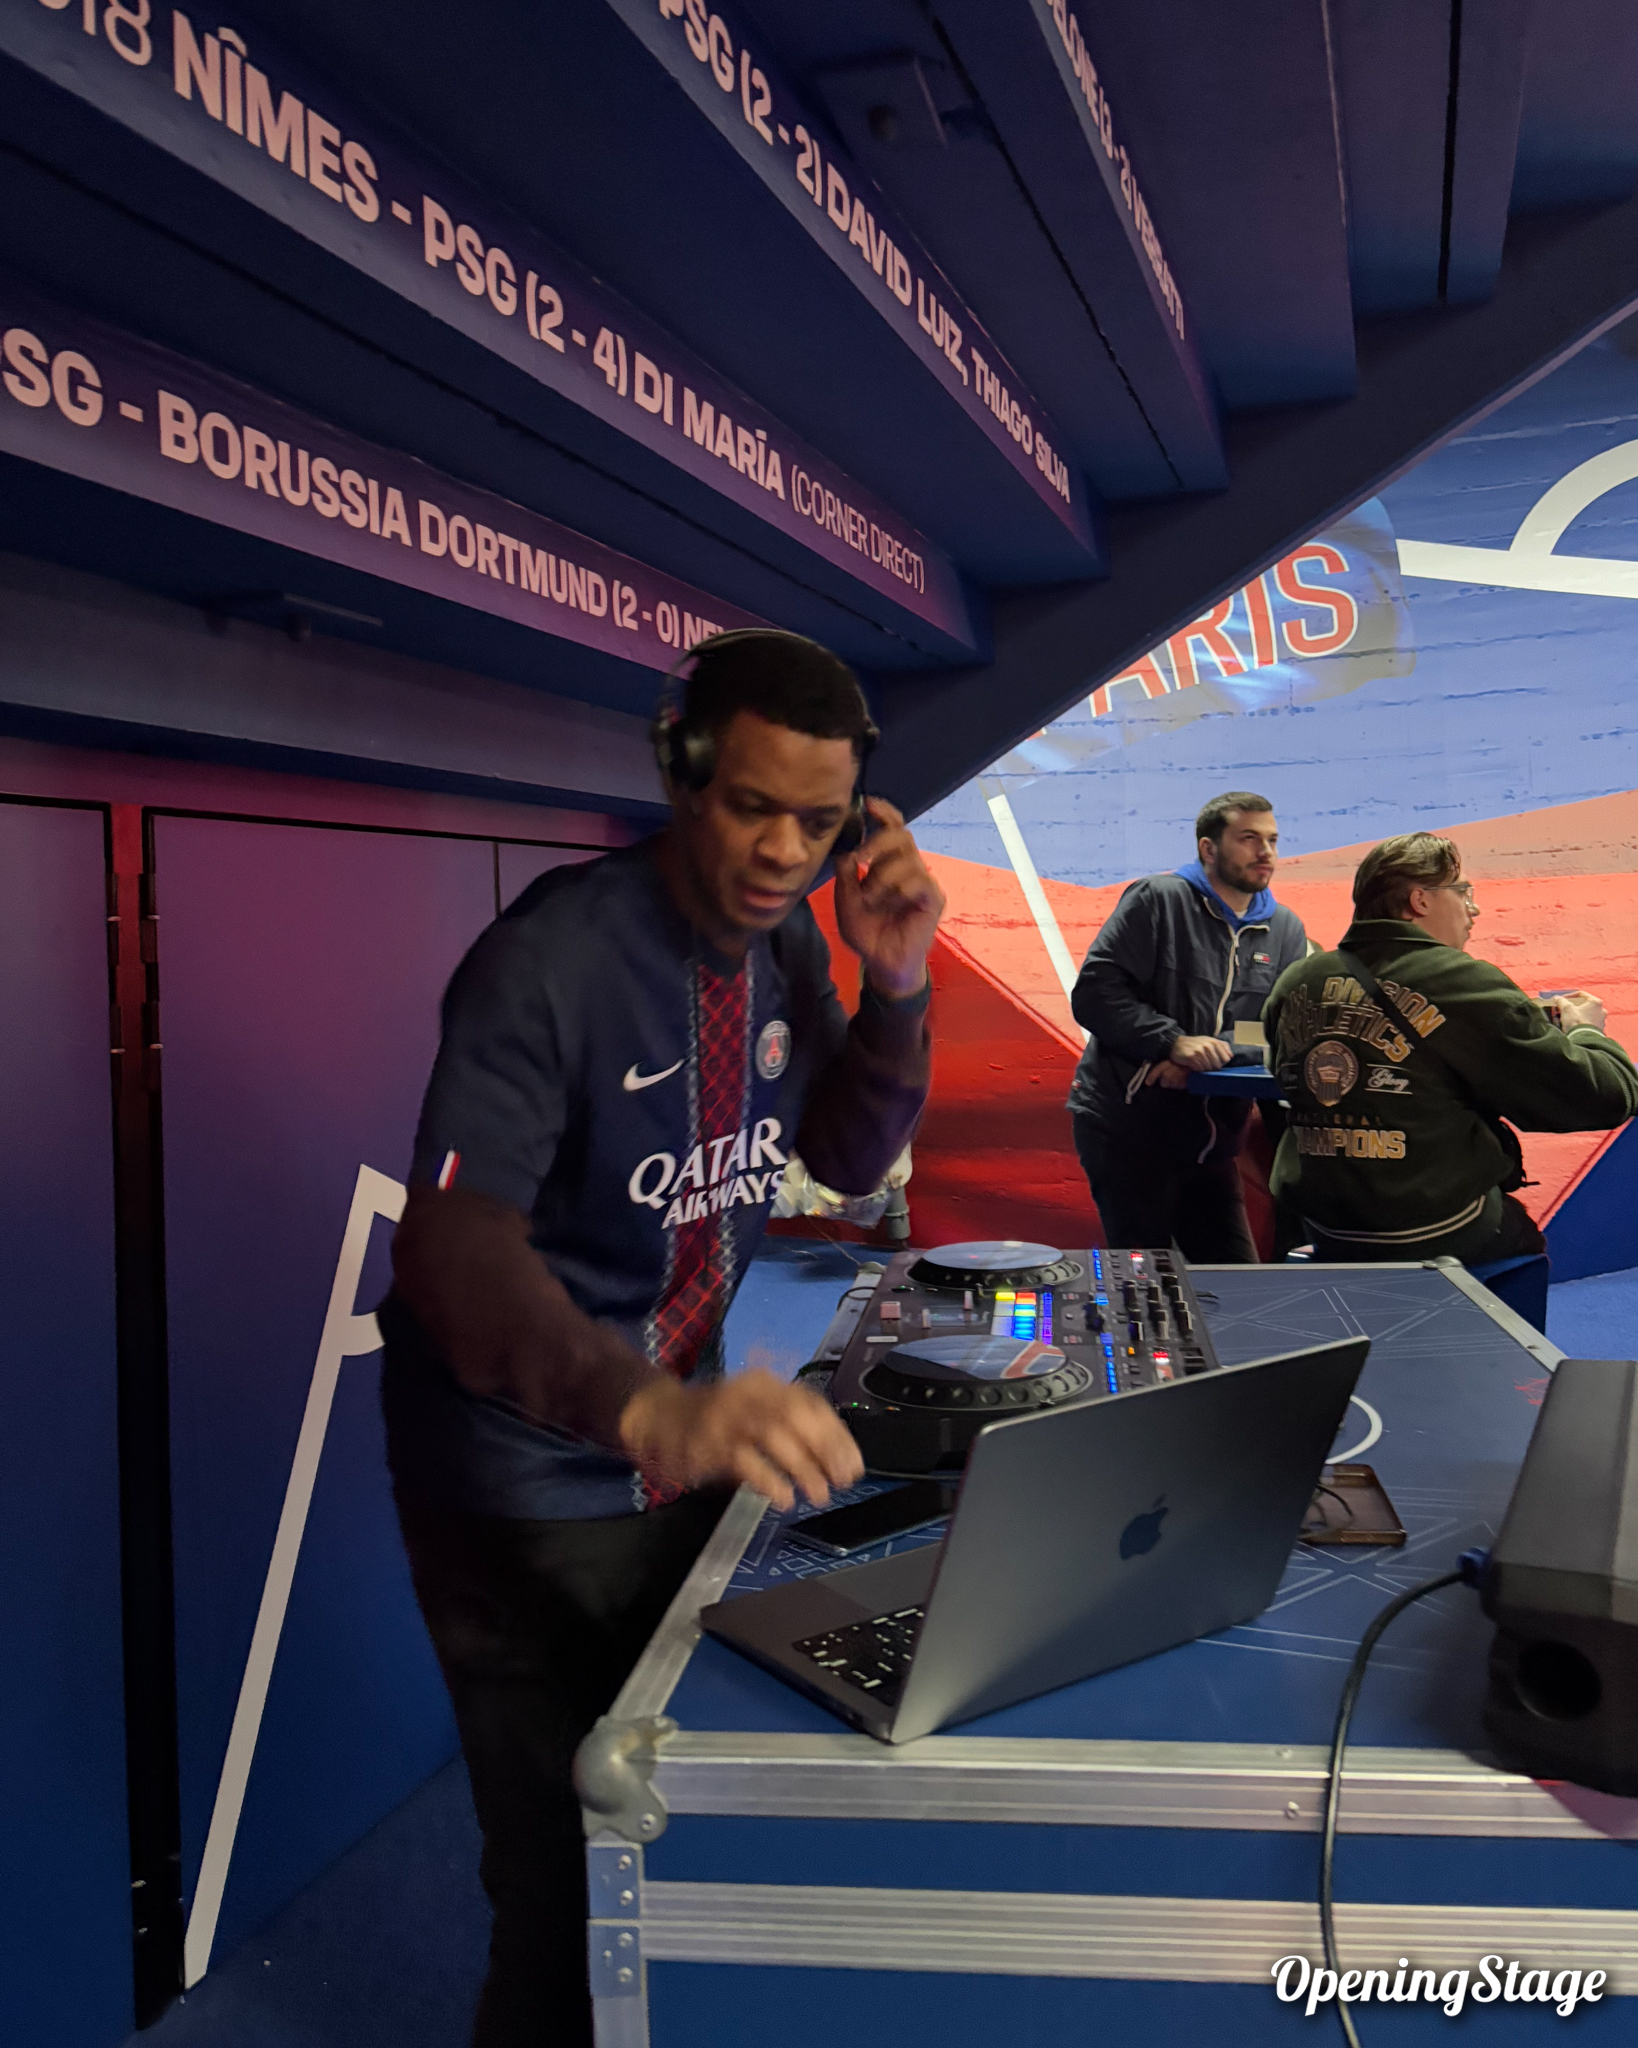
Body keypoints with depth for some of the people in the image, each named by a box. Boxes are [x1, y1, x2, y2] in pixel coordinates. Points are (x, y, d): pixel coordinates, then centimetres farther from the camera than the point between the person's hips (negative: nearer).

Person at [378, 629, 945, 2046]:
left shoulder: (786, 940, -3)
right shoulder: (550, 958, -25)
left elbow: (852, 1159, 5)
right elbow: (450, 1241, -35)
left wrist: (893, 985, -13)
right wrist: (649, 1410, -52)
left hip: (689, 1442, 7)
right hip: (531, 1487, -6)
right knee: (568, 1865, 6)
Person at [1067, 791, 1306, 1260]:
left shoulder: (1285, 930, 11)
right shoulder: (1158, 899, -5)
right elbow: (1093, 994, -13)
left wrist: (1213, 1053, -17)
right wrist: (1174, 1041, -24)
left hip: (1211, 1141, 6)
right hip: (1126, 1128, -6)